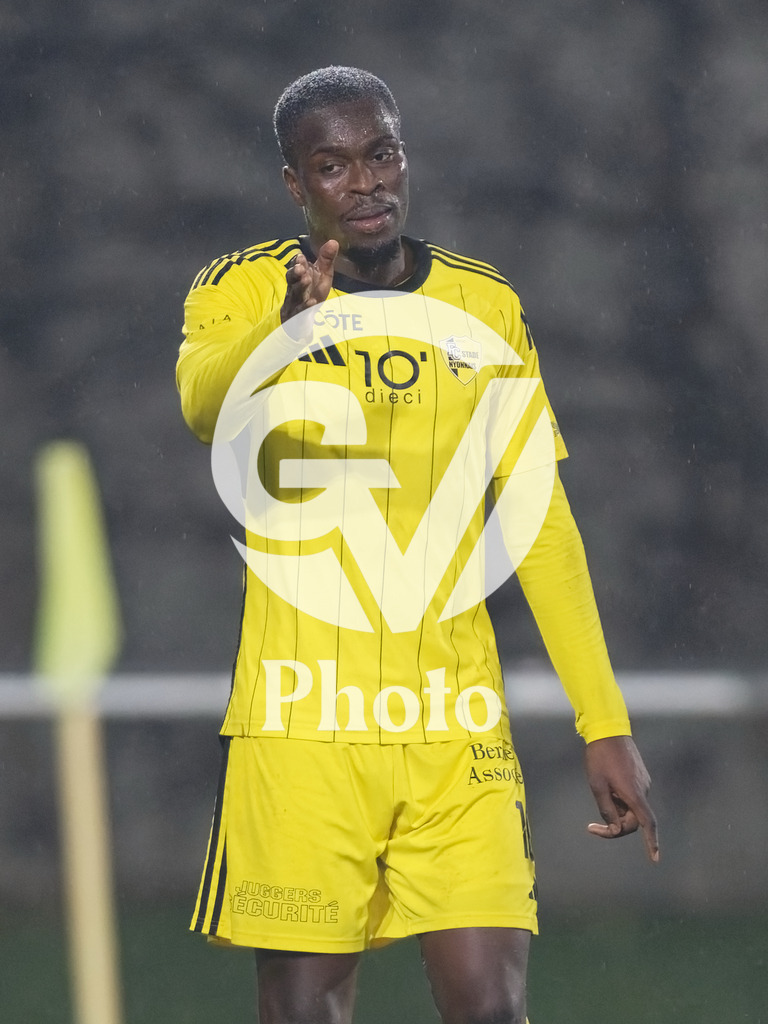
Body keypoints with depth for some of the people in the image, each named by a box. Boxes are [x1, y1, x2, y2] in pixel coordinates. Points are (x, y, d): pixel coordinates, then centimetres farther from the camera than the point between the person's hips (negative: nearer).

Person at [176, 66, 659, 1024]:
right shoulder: (244, 290, 0)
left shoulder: (486, 308, 10)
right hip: (302, 721, -2)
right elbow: (203, 399, -24)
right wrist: (288, 324, -46)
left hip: (457, 726, 2)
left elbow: (541, 524, 14)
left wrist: (604, 725, 9)